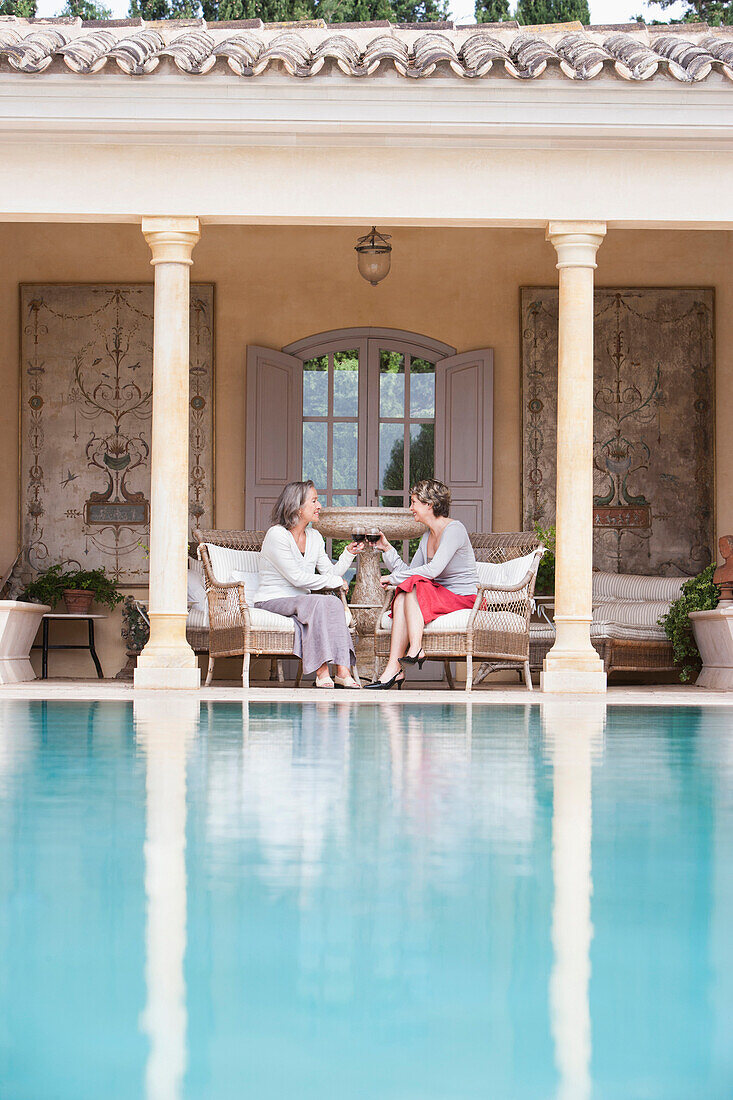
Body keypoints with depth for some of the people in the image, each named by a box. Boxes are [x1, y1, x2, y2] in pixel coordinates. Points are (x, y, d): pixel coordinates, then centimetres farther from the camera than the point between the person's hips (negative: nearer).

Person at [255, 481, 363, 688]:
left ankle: (342, 670, -37)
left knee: (334, 602, -26)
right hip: (273, 601, -6)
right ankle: (321, 673, -36)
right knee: (318, 602, -33)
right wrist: (336, 582, -11)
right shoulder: (277, 535, -12)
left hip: (300, 600, 6)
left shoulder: (314, 537, 13)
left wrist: (349, 553, -3)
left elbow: (331, 573, 11)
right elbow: (297, 578, -17)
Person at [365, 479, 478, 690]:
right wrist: (387, 549, 6)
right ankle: (393, 669, -30)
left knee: (414, 586, -27)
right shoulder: (428, 536, 16)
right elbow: (410, 571, 13)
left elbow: (433, 570, -22)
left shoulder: (454, 529, -11)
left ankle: (416, 649, -36)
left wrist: (394, 578, -16)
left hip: (463, 598, -8)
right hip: (440, 595, 8)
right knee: (401, 598, -19)